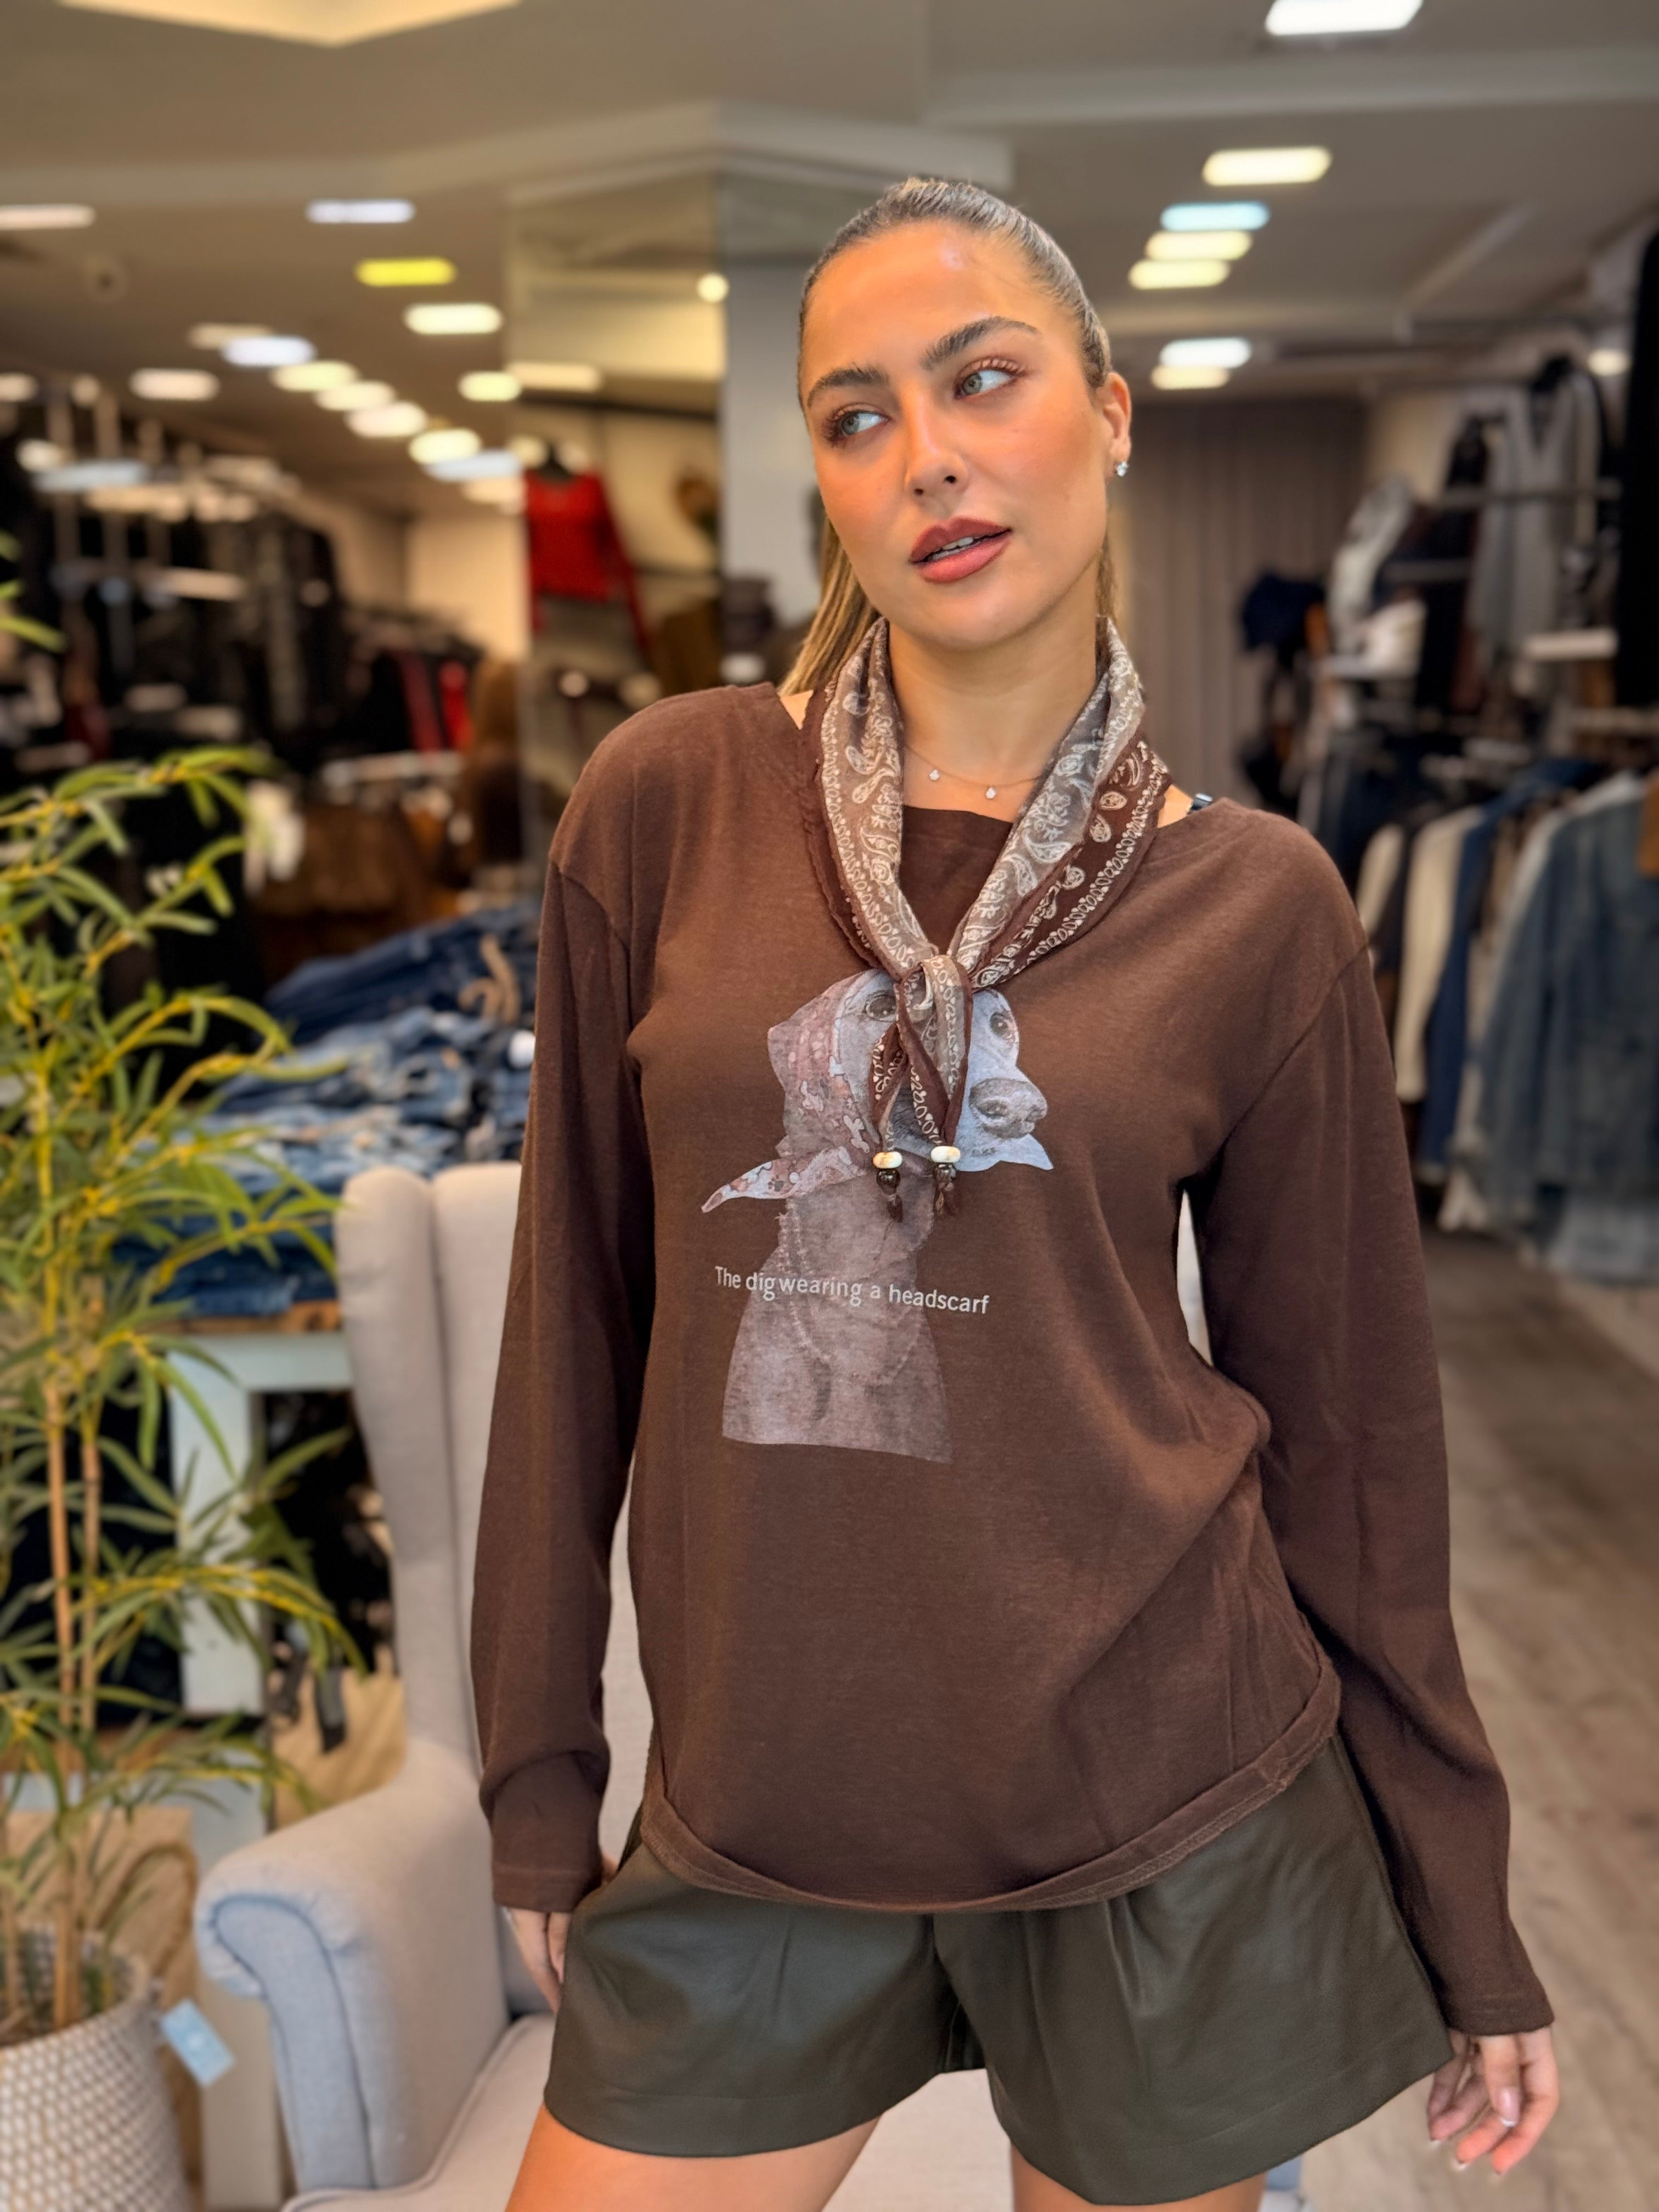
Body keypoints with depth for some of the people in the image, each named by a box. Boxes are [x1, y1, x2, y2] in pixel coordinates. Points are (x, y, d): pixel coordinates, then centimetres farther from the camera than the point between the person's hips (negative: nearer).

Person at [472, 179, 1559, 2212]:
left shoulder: (1251, 905, -4)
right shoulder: (669, 804, -3)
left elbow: (1343, 1426, 2)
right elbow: (574, 1311, 2)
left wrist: (1468, 1928, 6)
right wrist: (540, 1781, 5)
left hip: (1163, 1815, 0)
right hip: (755, 1814, 1)